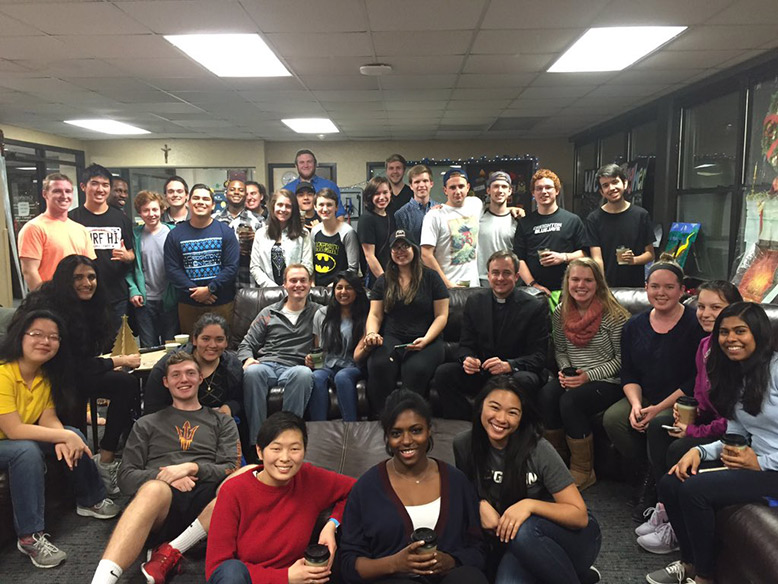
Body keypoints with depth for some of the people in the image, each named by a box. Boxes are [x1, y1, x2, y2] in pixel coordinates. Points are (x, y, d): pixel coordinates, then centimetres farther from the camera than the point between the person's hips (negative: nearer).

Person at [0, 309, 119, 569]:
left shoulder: (46, 375, -1)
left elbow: (48, 418, -7)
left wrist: (64, 438, -28)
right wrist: (64, 436, -30)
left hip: (22, 439, 8)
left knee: (75, 435, -9)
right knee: (27, 451, -34)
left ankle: (90, 500, 9)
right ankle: (29, 537, -26)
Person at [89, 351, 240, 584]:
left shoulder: (222, 422, 23)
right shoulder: (147, 424, 25)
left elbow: (232, 469, 9)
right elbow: (126, 477, 15)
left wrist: (191, 467, -8)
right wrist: (163, 475, -6)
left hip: (204, 499, 0)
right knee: (155, 488, -38)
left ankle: (172, 552, -31)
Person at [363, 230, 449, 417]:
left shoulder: (431, 277, 9)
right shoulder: (383, 281, 17)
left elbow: (441, 315, 4)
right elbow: (375, 315, 12)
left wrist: (426, 340, -13)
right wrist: (372, 334, -10)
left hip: (426, 340, -1)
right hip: (391, 337, 2)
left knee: (416, 368, -35)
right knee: (378, 365, -32)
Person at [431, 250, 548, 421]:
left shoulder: (536, 307, -4)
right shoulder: (474, 301, 6)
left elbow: (538, 356, -8)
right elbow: (465, 345, 7)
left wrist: (508, 365, -27)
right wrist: (467, 359, -19)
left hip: (515, 373, -3)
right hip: (479, 373, 3)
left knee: (525, 380, -37)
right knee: (442, 373, -22)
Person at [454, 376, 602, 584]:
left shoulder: (538, 449, -21)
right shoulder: (464, 445, -11)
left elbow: (580, 515, -18)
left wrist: (530, 504, -33)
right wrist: (480, 504, -13)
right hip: (511, 546, 3)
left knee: (522, 532, -35)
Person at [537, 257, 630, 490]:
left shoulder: (613, 315, -10)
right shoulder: (560, 313, 6)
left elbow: (621, 358, -8)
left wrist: (589, 376, -17)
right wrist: (565, 371, -4)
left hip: (608, 383, -4)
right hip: (573, 380, 5)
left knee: (570, 401, -32)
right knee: (546, 395, -27)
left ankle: (583, 471, -13)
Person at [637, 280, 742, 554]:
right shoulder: (706, 344, 4)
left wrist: (695, 431, -18)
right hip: (711, 419, 9)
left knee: (679, 449, -22)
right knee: (656, 427, -1)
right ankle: (666, 507, 5)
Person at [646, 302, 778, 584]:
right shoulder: (735, 376, 12)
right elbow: (736, 437, 11)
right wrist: (700, 451, -5)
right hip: (753, 460, 8)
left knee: (694, 490, -23)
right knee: (670, 483, -7)